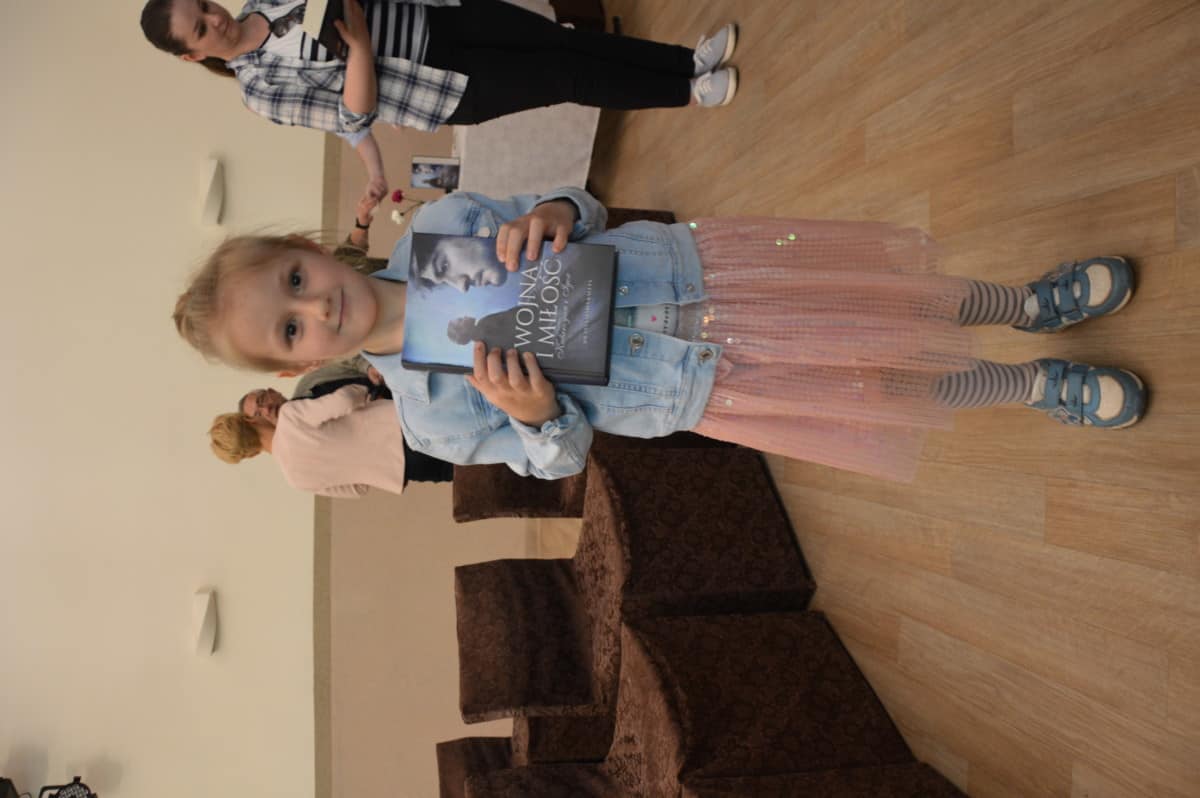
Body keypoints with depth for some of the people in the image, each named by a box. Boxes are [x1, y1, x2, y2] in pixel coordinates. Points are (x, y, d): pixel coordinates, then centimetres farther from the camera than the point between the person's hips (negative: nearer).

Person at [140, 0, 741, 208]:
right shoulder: (261, 88, -11)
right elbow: (354, 115, -16)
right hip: (443, 88, -5)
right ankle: (687, 92, 5)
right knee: (567, 79, -10)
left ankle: (691, 59, 6)